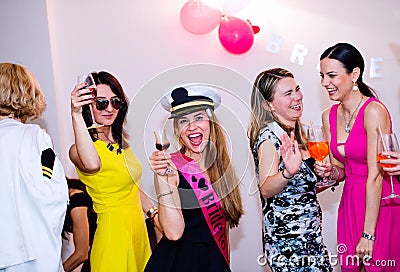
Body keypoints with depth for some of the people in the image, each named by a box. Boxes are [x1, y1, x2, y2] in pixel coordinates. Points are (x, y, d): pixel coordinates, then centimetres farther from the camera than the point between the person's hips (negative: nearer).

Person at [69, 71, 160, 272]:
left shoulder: (121, 142, 8)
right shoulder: (78, 149, -17)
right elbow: (92, 164, -43)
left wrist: (153, 212, 16)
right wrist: (76, 115, -44)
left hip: (138, 227, 8)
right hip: (113, 231, -8)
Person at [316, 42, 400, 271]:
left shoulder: (374, 111, -17)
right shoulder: (329, 116, 5)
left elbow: (375, 175, -20)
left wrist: (368, 234, -20)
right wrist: (330, 171, -12)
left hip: (381, 204, -6)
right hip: (350, 202, 6)